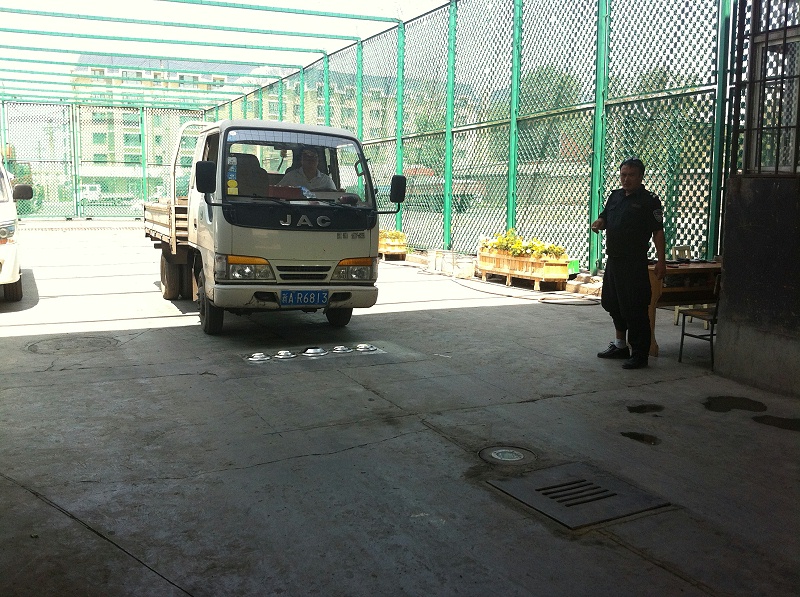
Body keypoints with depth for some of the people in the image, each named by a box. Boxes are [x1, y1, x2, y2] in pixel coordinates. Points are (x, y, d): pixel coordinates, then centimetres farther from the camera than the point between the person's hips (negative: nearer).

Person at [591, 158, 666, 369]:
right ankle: (620, 345, 33)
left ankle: (639, 354, 2)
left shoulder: (649, 200, -6)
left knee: (634, 308, -6)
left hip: (635, 263, -8)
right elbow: (604, 218, 22)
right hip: (613, 259, 8)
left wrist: (661, 260, -16)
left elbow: (658, 232, -10)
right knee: (611, 303, 18)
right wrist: (598, 223, -3)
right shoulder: (615, 196, 14)